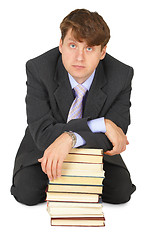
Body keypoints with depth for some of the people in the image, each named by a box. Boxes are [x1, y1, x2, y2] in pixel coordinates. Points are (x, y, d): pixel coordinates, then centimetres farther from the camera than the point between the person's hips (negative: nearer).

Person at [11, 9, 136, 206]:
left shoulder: (121, 75, -22)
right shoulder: (38, 69, -25)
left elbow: (116, 134, -25)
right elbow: (43, 134, -30)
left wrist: (70, 138, -43)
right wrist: (101, 124, -36)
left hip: (94, 148, 1)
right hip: (44, 149, -1)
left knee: (120, 191, -20)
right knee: (27, 193, -23)